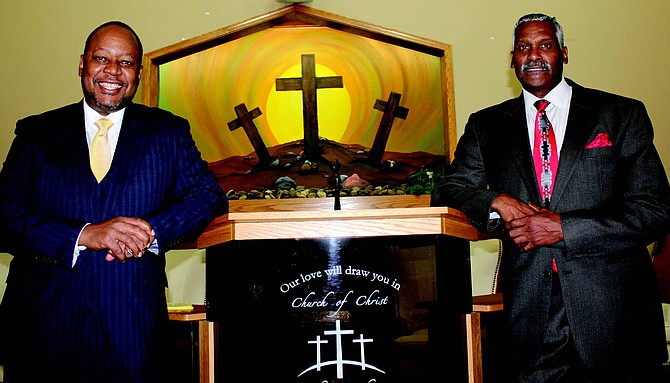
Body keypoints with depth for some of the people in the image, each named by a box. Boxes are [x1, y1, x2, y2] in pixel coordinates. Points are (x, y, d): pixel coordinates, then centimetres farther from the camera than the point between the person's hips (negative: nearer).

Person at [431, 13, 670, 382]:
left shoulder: (621, 114, 2)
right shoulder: (487, 126, 9)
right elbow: (445, 191, 8)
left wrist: (563, 228, -13)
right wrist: (497, 202, -12)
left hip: (614, 309, 0)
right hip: (529, 308, 1)